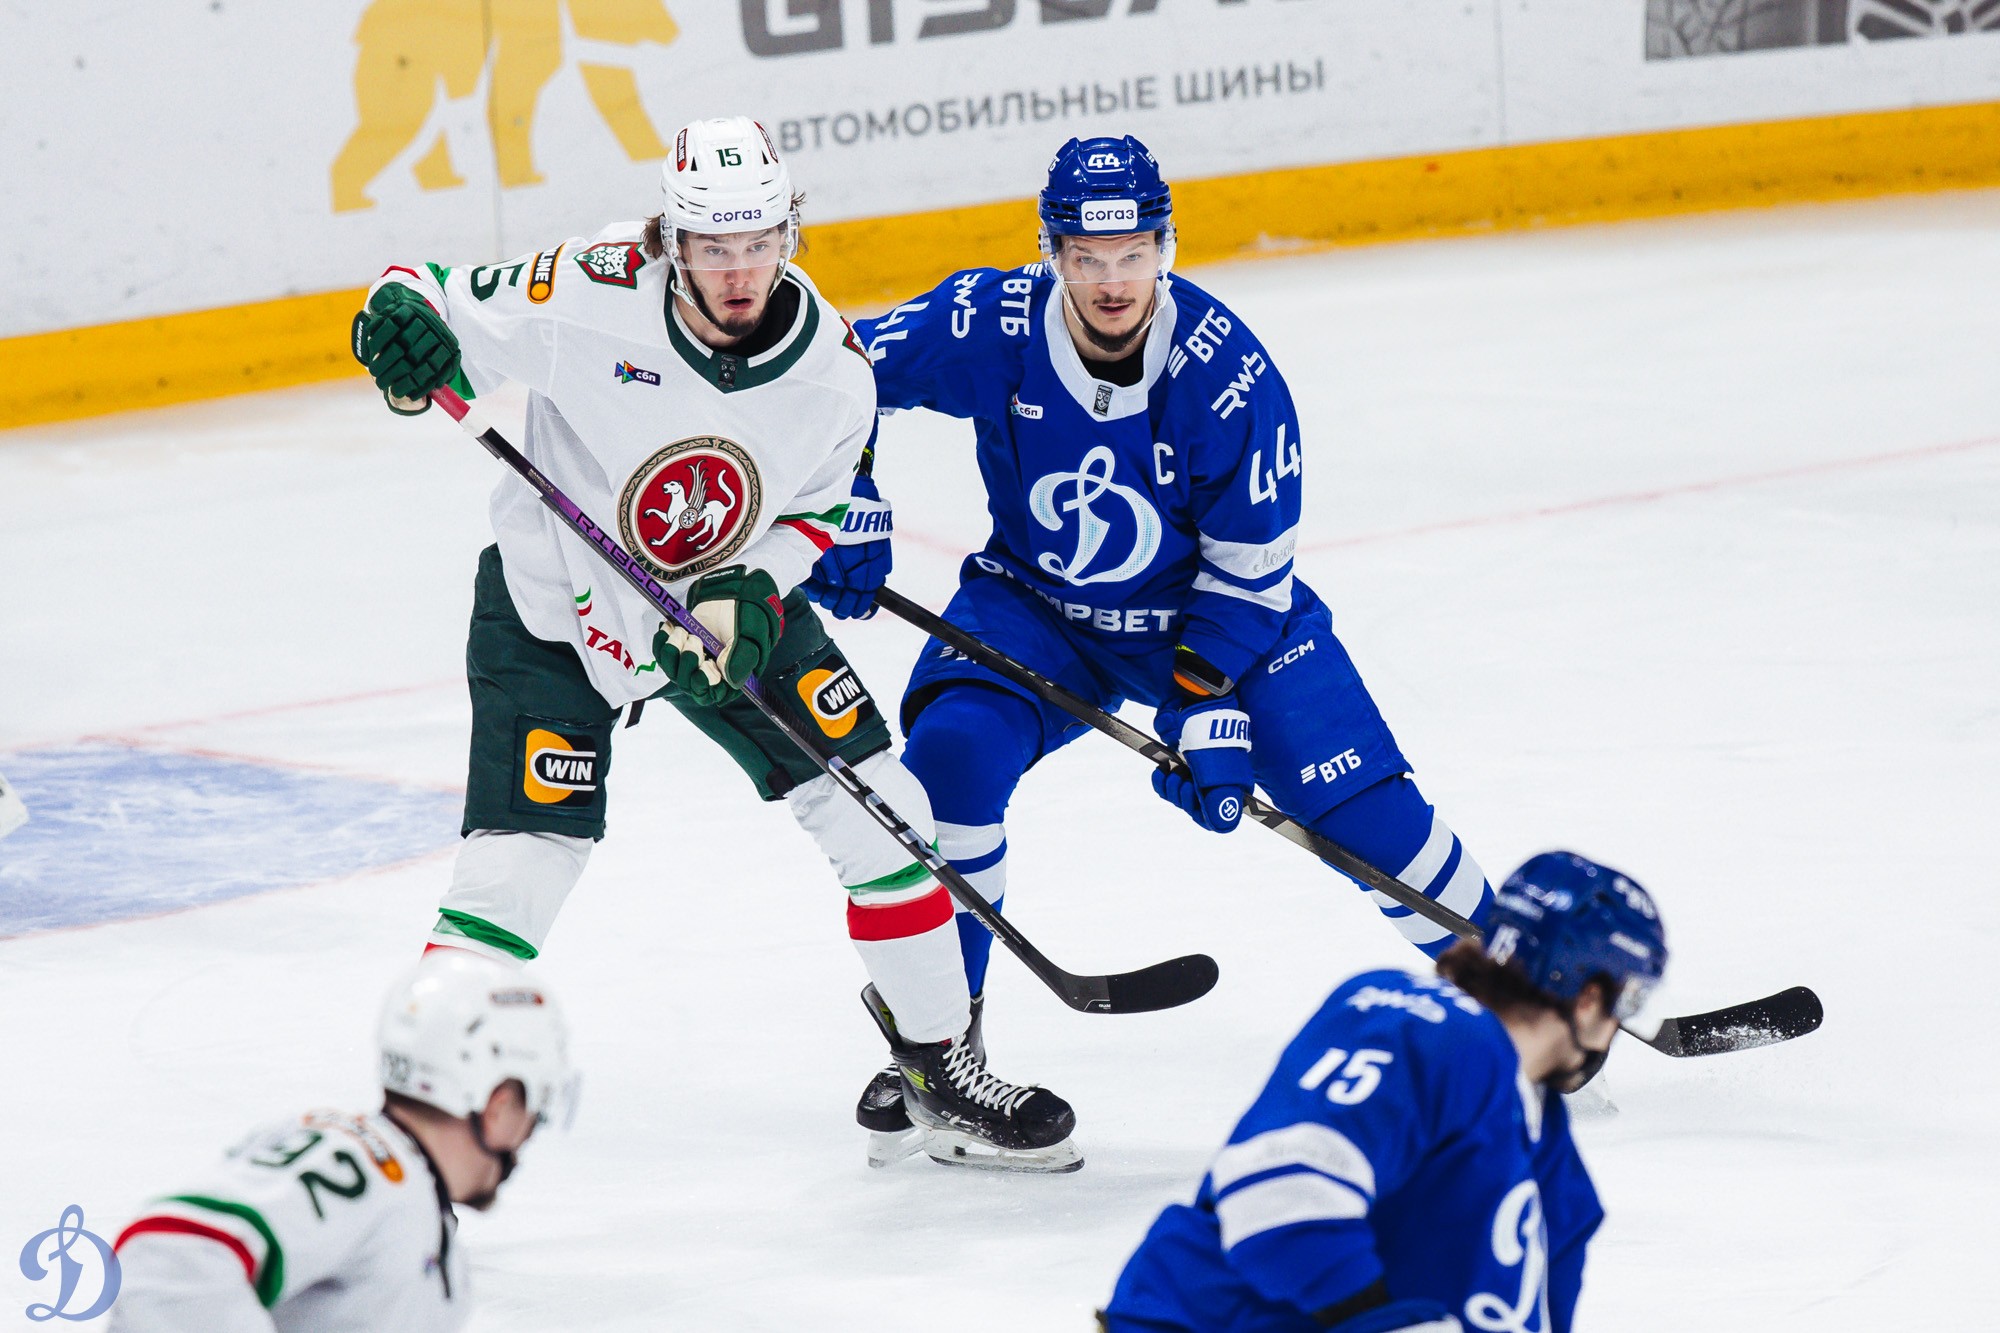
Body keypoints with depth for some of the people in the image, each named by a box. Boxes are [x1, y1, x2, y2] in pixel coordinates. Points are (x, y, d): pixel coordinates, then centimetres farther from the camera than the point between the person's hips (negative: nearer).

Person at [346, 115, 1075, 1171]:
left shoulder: (832, 366, -16)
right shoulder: (589, 298, -28)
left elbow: (818, 506, 1)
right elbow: (438, 299, -18)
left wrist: (754, 593, -17)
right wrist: (399, 320, -41)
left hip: (730, 598, 4)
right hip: (557, 605, -4)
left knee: (878, 814, 2)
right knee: (516, 867, -16)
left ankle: (941, 1070, 20)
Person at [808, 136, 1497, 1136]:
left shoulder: (1224, 368, -26)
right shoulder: (989, 325, -23)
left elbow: (1251, 559, -18)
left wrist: (1206, 704, -23)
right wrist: (849, 510, -14)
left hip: (1207, 610, -1)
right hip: (1035, 606, 1)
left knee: (1361, 800, -9)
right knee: (950, 753, -25)